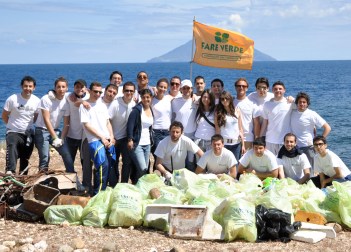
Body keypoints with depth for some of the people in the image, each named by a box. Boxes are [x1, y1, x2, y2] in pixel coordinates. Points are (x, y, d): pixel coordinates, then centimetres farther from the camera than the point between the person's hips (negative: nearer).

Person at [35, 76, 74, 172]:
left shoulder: (66, 102, -2)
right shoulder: (46, 99, -15)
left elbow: (66, 124, -2)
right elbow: (46, 120, -19)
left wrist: (61, 138, -16)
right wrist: (55, 138, -23)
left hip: (55, 130, 4)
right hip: (42, 130, -4)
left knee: (67, 155, -6)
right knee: (45, 158, -12)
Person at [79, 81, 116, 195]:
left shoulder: (102, 105, 17)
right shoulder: (84, 106, -1)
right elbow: (87, 125, -7)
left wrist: (111, 137, 3)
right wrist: (102, 137, -9)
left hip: (108, 140, 6)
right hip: (95, 140, -6)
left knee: (109, 166, 3)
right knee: (103, 166, -19)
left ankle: (102, 190, 17)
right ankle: (98, 193, -11)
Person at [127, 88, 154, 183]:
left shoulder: (151, 110, 12)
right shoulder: (137, 109, -8)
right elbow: (130, 124, -14)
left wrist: (151, 140, 15)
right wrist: (130, 140, -21)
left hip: (147, 144, 7)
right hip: (137, 144, -7)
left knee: (146, 169, 7)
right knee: (142, 168, -14)